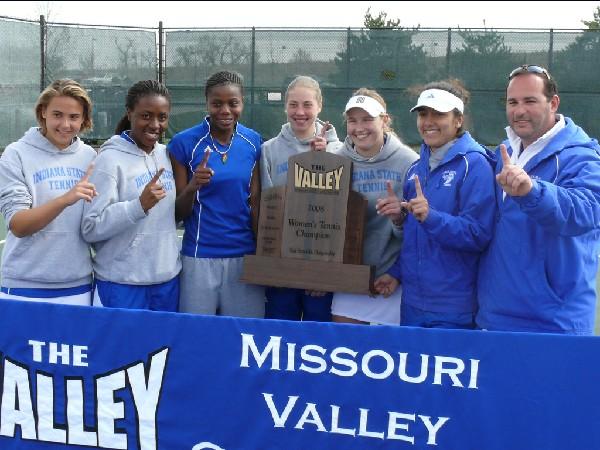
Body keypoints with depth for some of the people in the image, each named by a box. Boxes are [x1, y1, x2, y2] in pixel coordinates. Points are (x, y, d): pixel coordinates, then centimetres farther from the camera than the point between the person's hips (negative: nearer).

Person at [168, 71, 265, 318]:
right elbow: (179, 213, -1)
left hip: (245, 255, 2)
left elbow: (255, 202, 9)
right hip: (199, 257, -2)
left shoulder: (253, 142, 3)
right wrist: (192, 186, -20)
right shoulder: (184, 143, -5)